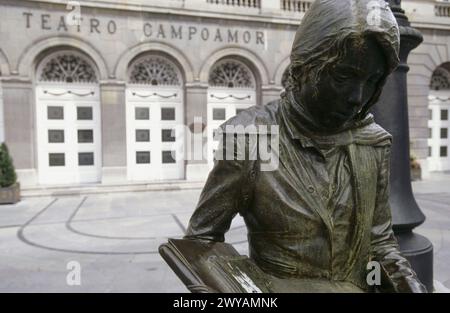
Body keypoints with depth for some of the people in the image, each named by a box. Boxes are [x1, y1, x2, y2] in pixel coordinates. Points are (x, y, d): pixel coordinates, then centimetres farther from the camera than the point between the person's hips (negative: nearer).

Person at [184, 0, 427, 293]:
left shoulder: (374, 143, -4)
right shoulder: (248, 136, -17)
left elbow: (380, 239, 6)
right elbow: (203, 237, -7)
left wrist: (406, 279, -11)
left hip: (358, 285, 3)